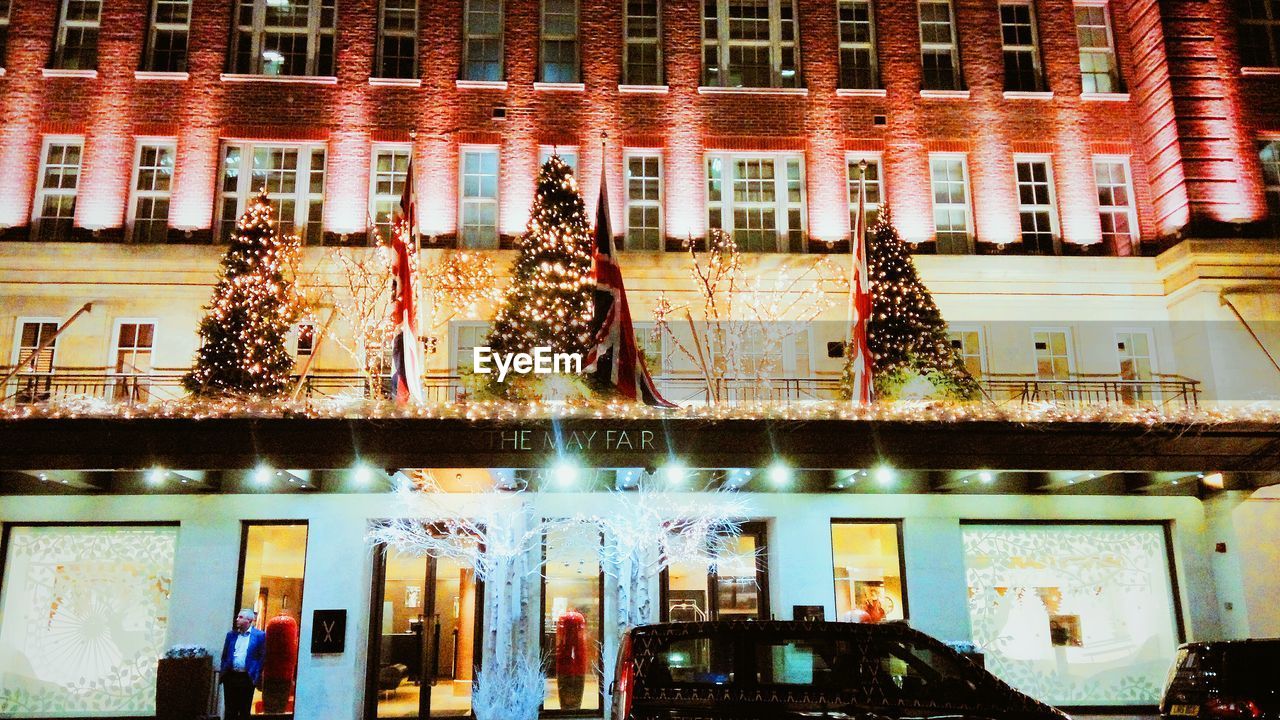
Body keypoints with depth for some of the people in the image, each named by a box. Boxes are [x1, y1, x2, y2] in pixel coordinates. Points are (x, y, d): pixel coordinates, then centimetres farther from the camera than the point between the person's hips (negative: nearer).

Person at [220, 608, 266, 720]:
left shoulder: (260, 635, -3)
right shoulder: (231, 634, 11)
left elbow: (262, 657, -4)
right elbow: (224, 656, 14)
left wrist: (257, 678, -9)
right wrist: (223, 673, 5)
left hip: (247, 678, -4)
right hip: (230, 677, 4)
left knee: (244, 711, 5)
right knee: (230, 710, 9)